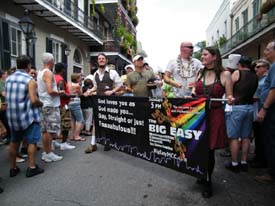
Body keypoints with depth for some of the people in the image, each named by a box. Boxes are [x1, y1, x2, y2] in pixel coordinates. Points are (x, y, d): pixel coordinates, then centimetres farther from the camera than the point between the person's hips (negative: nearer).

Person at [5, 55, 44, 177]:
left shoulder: (8, 79, 7)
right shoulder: (30, 80, -14)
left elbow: (7, 97, 11)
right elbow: (34, 100, -21)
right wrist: (41, 104, -2)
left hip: (12, 115, 7)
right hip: (28, 115, -6)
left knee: (14, 141, 16)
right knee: (32, 141, 3)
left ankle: (13, 168, 24)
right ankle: (31, 168, 6)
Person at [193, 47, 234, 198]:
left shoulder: (225, 74, -2)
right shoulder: (200, 73, 9)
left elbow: (229, 96, 0)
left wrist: (230, 100, -21)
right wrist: (192, 94, 0)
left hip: (214, 115, -3)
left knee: (209, 150, 3)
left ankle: (208, 182, 24)